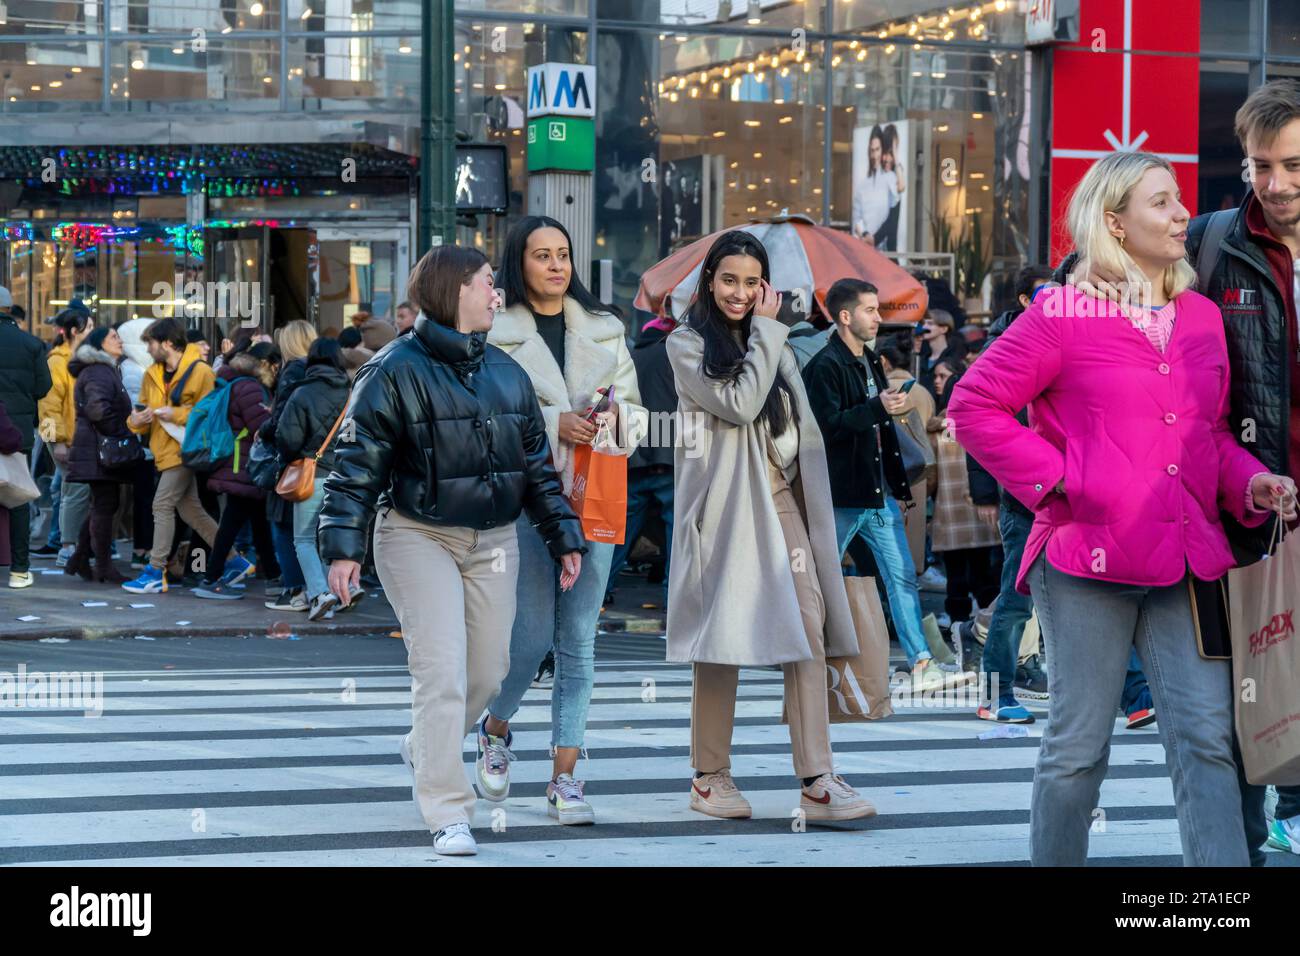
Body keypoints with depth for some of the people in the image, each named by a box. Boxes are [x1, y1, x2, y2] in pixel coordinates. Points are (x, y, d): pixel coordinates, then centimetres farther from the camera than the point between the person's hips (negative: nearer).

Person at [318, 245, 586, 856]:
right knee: (441, 669, -13)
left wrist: (564, 537, 13)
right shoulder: (396, 371, -10)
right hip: (418, 537, -6)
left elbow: (536, 464, 16)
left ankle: (425, 749, 38)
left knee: (488, 671, 9)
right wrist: (342, 547, -17)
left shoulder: (506, 372, 10)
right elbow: (358, 463, -11)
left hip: (493, 540, 6)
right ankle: (448, 815, -7)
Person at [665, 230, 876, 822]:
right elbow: (740, 404, -13)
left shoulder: (773, 345, 19)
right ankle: (710, 777, 10)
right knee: (724, 635, -3)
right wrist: (766, 331, -6)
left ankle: (816, 783, -14)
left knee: (810, 625, -9)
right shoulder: (687, 344, 1)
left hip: (781, 495, 5)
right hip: (725, 500, -5)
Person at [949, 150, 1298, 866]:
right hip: (1087, 562, -4)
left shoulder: (1203, 318, 15)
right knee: (1078, 745, 3)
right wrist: (1054, 479, -7)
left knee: (1206, 739, -4)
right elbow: (974, 407, -1)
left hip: (1186, 564, 5)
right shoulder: (1064, 314, -2)